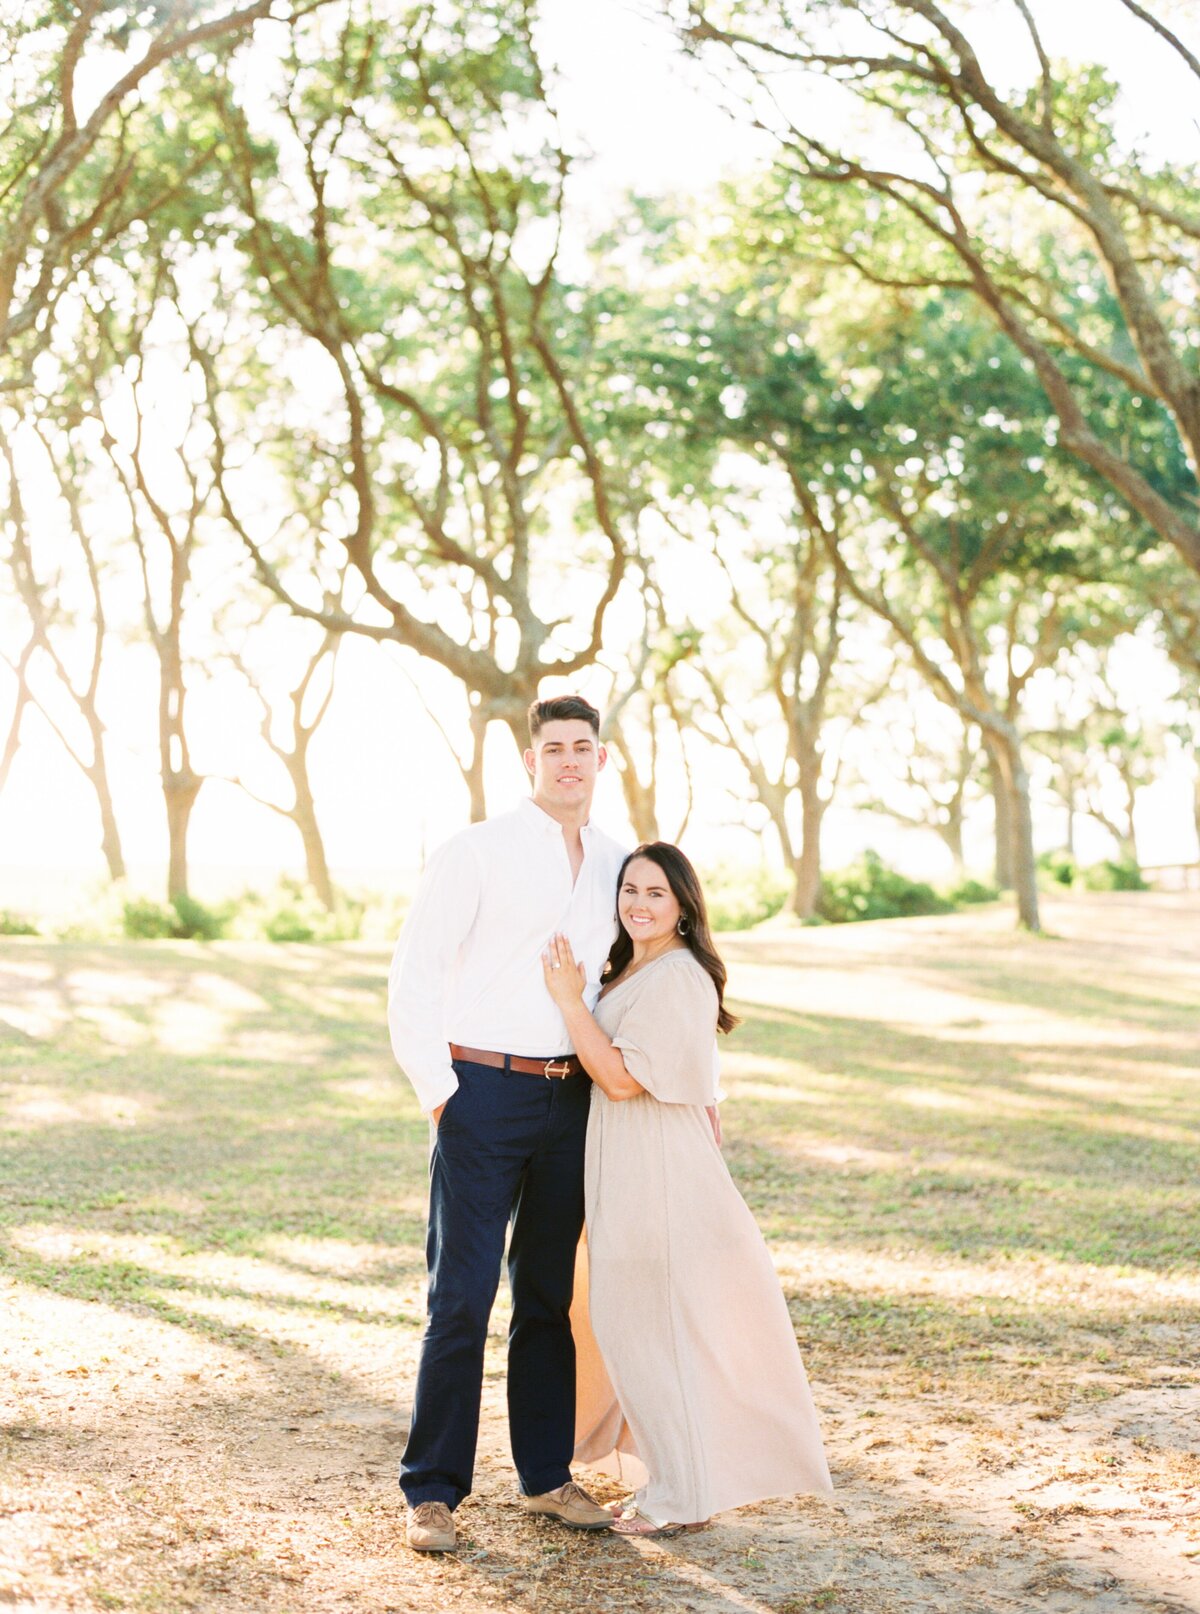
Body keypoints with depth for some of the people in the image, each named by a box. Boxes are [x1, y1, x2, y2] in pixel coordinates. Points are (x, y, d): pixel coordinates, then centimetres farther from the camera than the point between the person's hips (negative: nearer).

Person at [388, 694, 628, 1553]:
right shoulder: (478, 852, -5)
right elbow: (414, 972, -6)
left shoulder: (618, 863, 10)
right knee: (462, 1297, -4)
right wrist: (436, 1090, -10)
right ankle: (433, 1491, 3)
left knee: (550, 1294, 12)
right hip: (484, 1095, -5)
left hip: (572, 1099, 5)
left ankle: (547, 1474, 22)